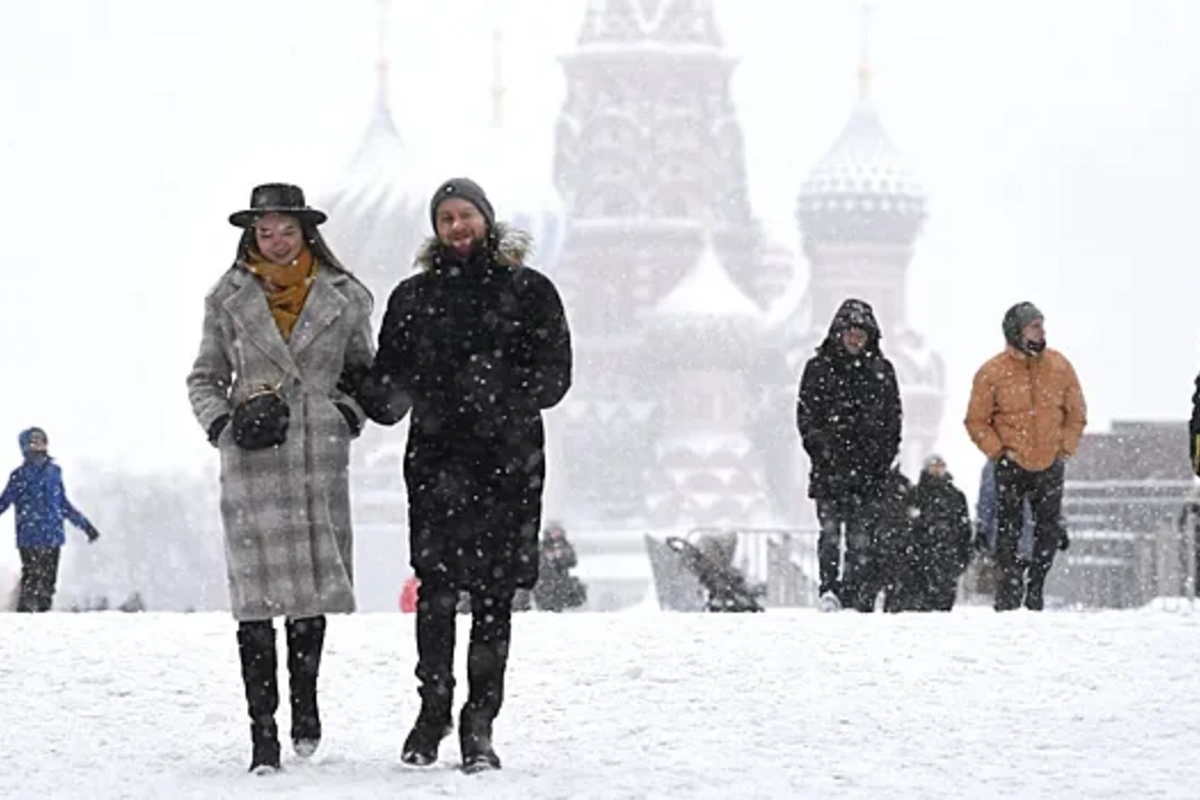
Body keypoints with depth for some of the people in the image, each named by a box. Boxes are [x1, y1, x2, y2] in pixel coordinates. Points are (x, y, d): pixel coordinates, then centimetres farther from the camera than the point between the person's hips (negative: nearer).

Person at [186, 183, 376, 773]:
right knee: (258, 595, -7)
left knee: (314, 587, 6)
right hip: (252, 461, -1)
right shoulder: (229, 300, 7)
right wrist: (222, 423, -5)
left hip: (321, 458, 1)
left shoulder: (344, 298, 8)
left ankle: (304, 697, 30)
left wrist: (352, 412, 1)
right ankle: (262, 730, -5)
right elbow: (204, 379, 13)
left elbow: (366, 369, 19)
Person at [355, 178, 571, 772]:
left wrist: (505, 399, -16)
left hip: (508, 459, -1)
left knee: (494, 593, -1)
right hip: (436, 457, 1)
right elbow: (391, 382, 10)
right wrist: (378, 396, -13)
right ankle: (432, 709, 13)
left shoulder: (528, 291, 6)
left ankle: (479, 724, 5)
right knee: (436, 589, -3)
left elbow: (554, 374, 1)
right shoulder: (413, 297, 11)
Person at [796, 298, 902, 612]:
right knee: (830, 529, -12)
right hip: (830, 467, -1)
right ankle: (828, 589, -14)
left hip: (869, 468, 1)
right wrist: (821, 446, -8)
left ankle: (861, 598, 0)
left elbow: (893, 419, 14)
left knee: (863, 538, -1)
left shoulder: (882, 371, 12)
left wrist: (885, 455, 2)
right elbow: (806, 415, 5)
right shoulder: (819, 368, 8)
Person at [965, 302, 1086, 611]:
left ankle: (1035, 592, 18)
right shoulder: (992, 373, -8)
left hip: (1050, 466, 3)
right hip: (1011, 467, -3)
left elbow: (1076, 413, 10)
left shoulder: (1059, 366, 0)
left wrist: (1065, 447, 1)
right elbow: (976, 421, -1)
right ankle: (1008, 597, 5)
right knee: (1008, 533, 0)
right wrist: (999, 451, -9)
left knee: (1050, 532, 4)